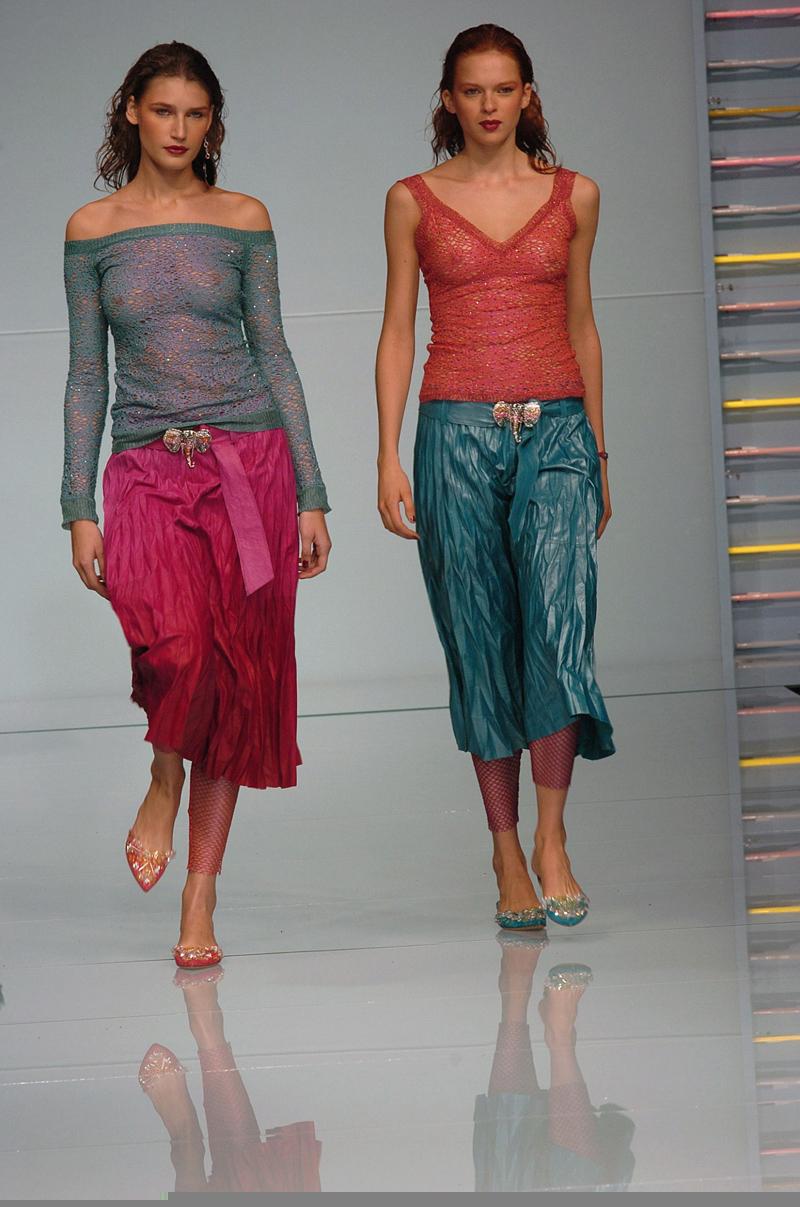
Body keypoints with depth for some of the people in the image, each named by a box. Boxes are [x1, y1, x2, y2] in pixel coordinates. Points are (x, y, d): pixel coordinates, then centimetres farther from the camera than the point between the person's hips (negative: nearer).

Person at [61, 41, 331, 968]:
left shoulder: (243, 222, 7)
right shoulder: (91, 229, 7)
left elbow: (273, 355, 7)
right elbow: (87, 373, 7)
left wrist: (310, 494, 2)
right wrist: (79, 509, 1)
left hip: (248, 460, 1)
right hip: (146, 469, -1)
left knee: (235, 677, 0)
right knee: (174, 643, -27)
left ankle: (199, 904, 8)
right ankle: (164, 781, 6)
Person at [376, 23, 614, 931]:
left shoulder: (573, 196, 9)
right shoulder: (414, 200, 6)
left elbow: (581, 327, 15)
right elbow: (398, 333, 5)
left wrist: (599, 452, 15)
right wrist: (389, 459, -3)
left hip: (556, 432, 1)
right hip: (458, 435, 0)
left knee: (559, 626, -16)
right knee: (482, 647, 2)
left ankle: (551, 836, -8)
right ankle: (506, 851, 11)